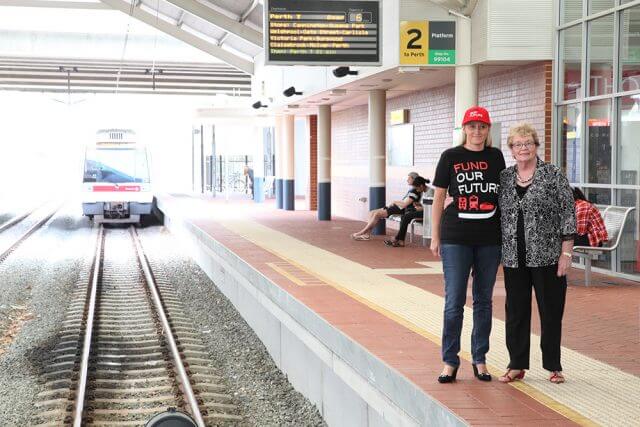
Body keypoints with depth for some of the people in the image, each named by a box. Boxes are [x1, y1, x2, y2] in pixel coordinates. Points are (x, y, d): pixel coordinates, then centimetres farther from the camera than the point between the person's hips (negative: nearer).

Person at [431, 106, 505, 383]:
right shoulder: (450, 157, 0)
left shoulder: (495, 156, 7)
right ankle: (450, 361, 7)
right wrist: (435, 237, 1)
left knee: (483, 300, 9)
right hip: (456, 238, -2)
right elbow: (439, 197, 3)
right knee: (454, 301, -2)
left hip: (490, 238, 3)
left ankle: (480, 360, 19)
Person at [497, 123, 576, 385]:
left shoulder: (554, 176, -3)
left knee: (551, 311, 4)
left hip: (547, 256, -3)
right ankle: (516, 365, 18)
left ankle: (553, 366, 16)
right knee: (515, 311, 7)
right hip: (514, 258, 4)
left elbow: (568, 214, -5)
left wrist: (566, 252, -9)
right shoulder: (504, 178, 8)